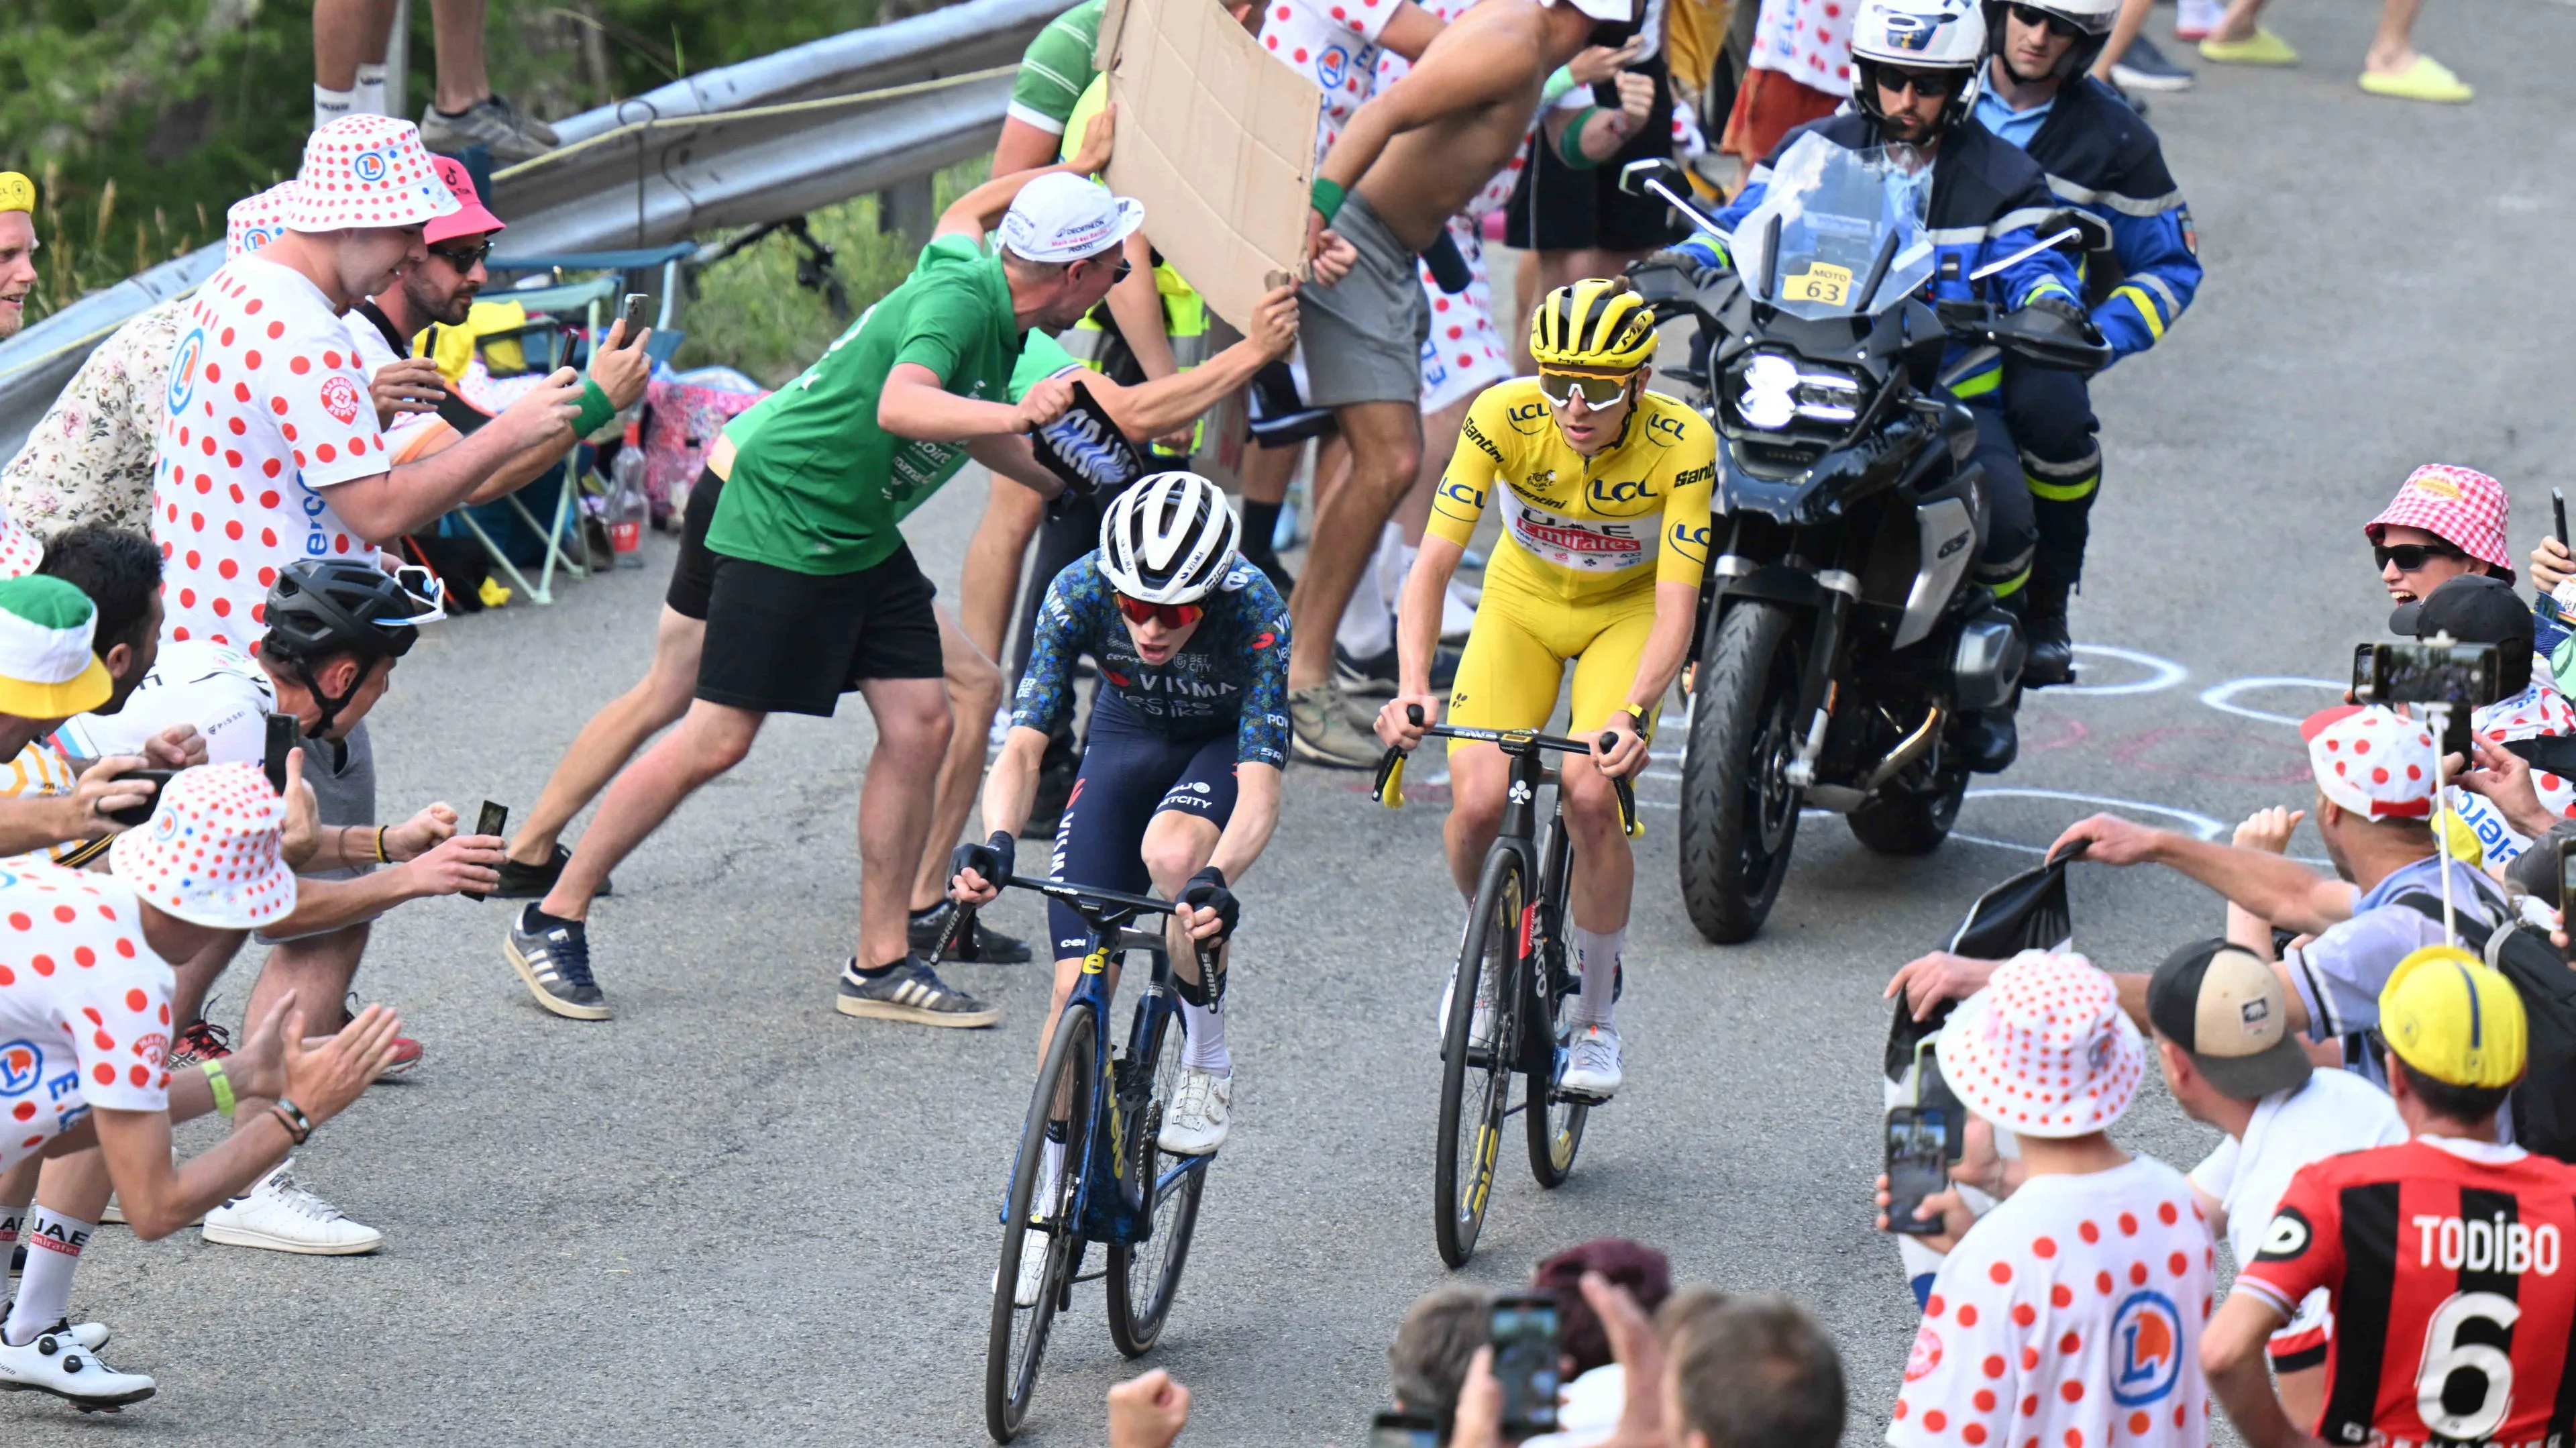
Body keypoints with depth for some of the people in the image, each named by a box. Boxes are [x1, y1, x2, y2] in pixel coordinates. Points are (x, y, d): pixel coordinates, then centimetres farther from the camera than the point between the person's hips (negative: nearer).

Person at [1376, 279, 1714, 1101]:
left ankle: (1595, 1017, -3)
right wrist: (1413, 688, -44)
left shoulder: (1681, 445, -29)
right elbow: (1433, 565, -29)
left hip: (1628, 610, -1)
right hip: (1523, 602, 1)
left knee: (1590, 795, -24)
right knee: (1477, 803, -18)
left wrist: (1633, 716, -47)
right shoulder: (1503, 418, -27)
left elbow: (1675, 611, -31)